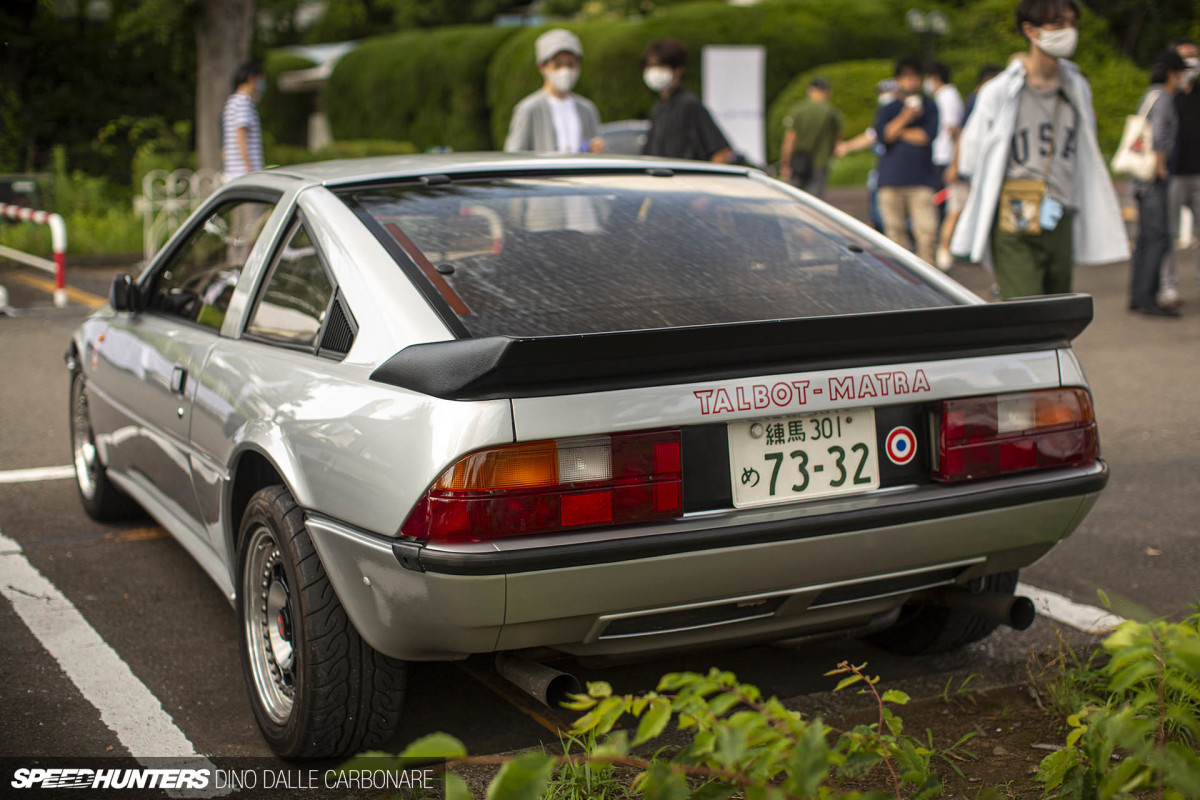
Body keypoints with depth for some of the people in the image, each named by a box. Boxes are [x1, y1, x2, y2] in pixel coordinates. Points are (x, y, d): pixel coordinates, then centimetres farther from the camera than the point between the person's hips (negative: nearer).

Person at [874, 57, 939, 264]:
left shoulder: (929, 107, 12)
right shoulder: (887, 110, 14)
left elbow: (927, 136, -3)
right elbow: (882, 135, -4)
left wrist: (898, 132, 2)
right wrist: (904, 118, -15)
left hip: (921, 180, -1)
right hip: (891, 180, 2)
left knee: (927, 231, -11)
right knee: (895, 231, 2)